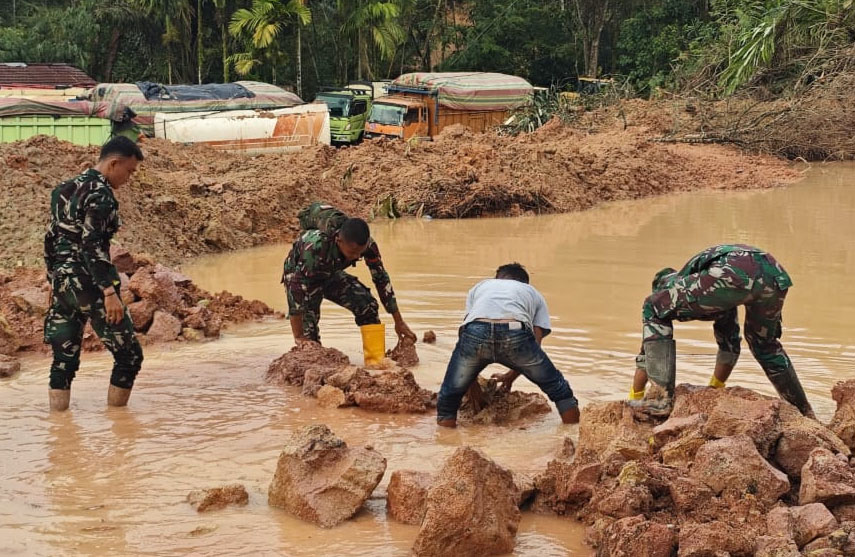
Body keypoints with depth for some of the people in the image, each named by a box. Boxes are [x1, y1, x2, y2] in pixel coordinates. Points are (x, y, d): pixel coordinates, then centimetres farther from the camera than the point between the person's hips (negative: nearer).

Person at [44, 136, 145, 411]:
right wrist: (110, 292, -24)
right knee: (128, 354, 0)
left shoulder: (65, 189, 14)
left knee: (64, 358, 11)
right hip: (89, 284, -9)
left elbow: (51, 239, 18)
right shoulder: (100, 194, -13)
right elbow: (92, 245, -22)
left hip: (62, 283, 9)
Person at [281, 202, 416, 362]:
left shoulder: (366, 244, -27)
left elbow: (381, 279, -13)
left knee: (367, 305, -14)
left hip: (330, 276, 4)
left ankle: (375, 361, -10)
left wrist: (399, 322, -8)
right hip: (300, 276, -4)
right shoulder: (315, 245, -43)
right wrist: (298, 338, -42)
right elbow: (297, 285, -42)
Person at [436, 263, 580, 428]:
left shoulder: (479, 287, 40)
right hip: (516, 332, 0)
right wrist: (511, 376, 38)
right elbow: (536, 340, 27)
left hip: (475, 332, 0)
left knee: (450, 394, 21)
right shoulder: (534, 294, 38)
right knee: (555, 384, 23)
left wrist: (471, 379, 38)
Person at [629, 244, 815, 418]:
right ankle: (805, 412, 38)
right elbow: (730, 346, 51)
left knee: (654, 312, 11)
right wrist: (714, 389, 61)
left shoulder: (666, 291, 32)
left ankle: (663, 398, 3)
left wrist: (634, 399, 34)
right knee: (764, 343, 35)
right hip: (775, 275, 6)